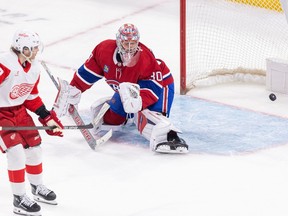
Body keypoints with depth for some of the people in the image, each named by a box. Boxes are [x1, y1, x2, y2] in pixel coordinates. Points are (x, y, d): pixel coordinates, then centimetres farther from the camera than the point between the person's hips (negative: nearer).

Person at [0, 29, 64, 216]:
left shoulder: (34, 68, 0)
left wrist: (47, 117, 9)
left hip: (19, 110, 8)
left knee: (34, 148, 11)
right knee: (16, 152, -14)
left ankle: (38, 187, 36)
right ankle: (19, 200, -2)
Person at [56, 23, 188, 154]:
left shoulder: (146, 58, -35)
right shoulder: (104, 49, -22)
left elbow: (153, 88, -36)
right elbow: (87, 74, -10)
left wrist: (139, 100, -55)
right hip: (127, 88, 7)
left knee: (146, 113, -35)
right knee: (112, 117, 12)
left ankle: (170, 136, -53)